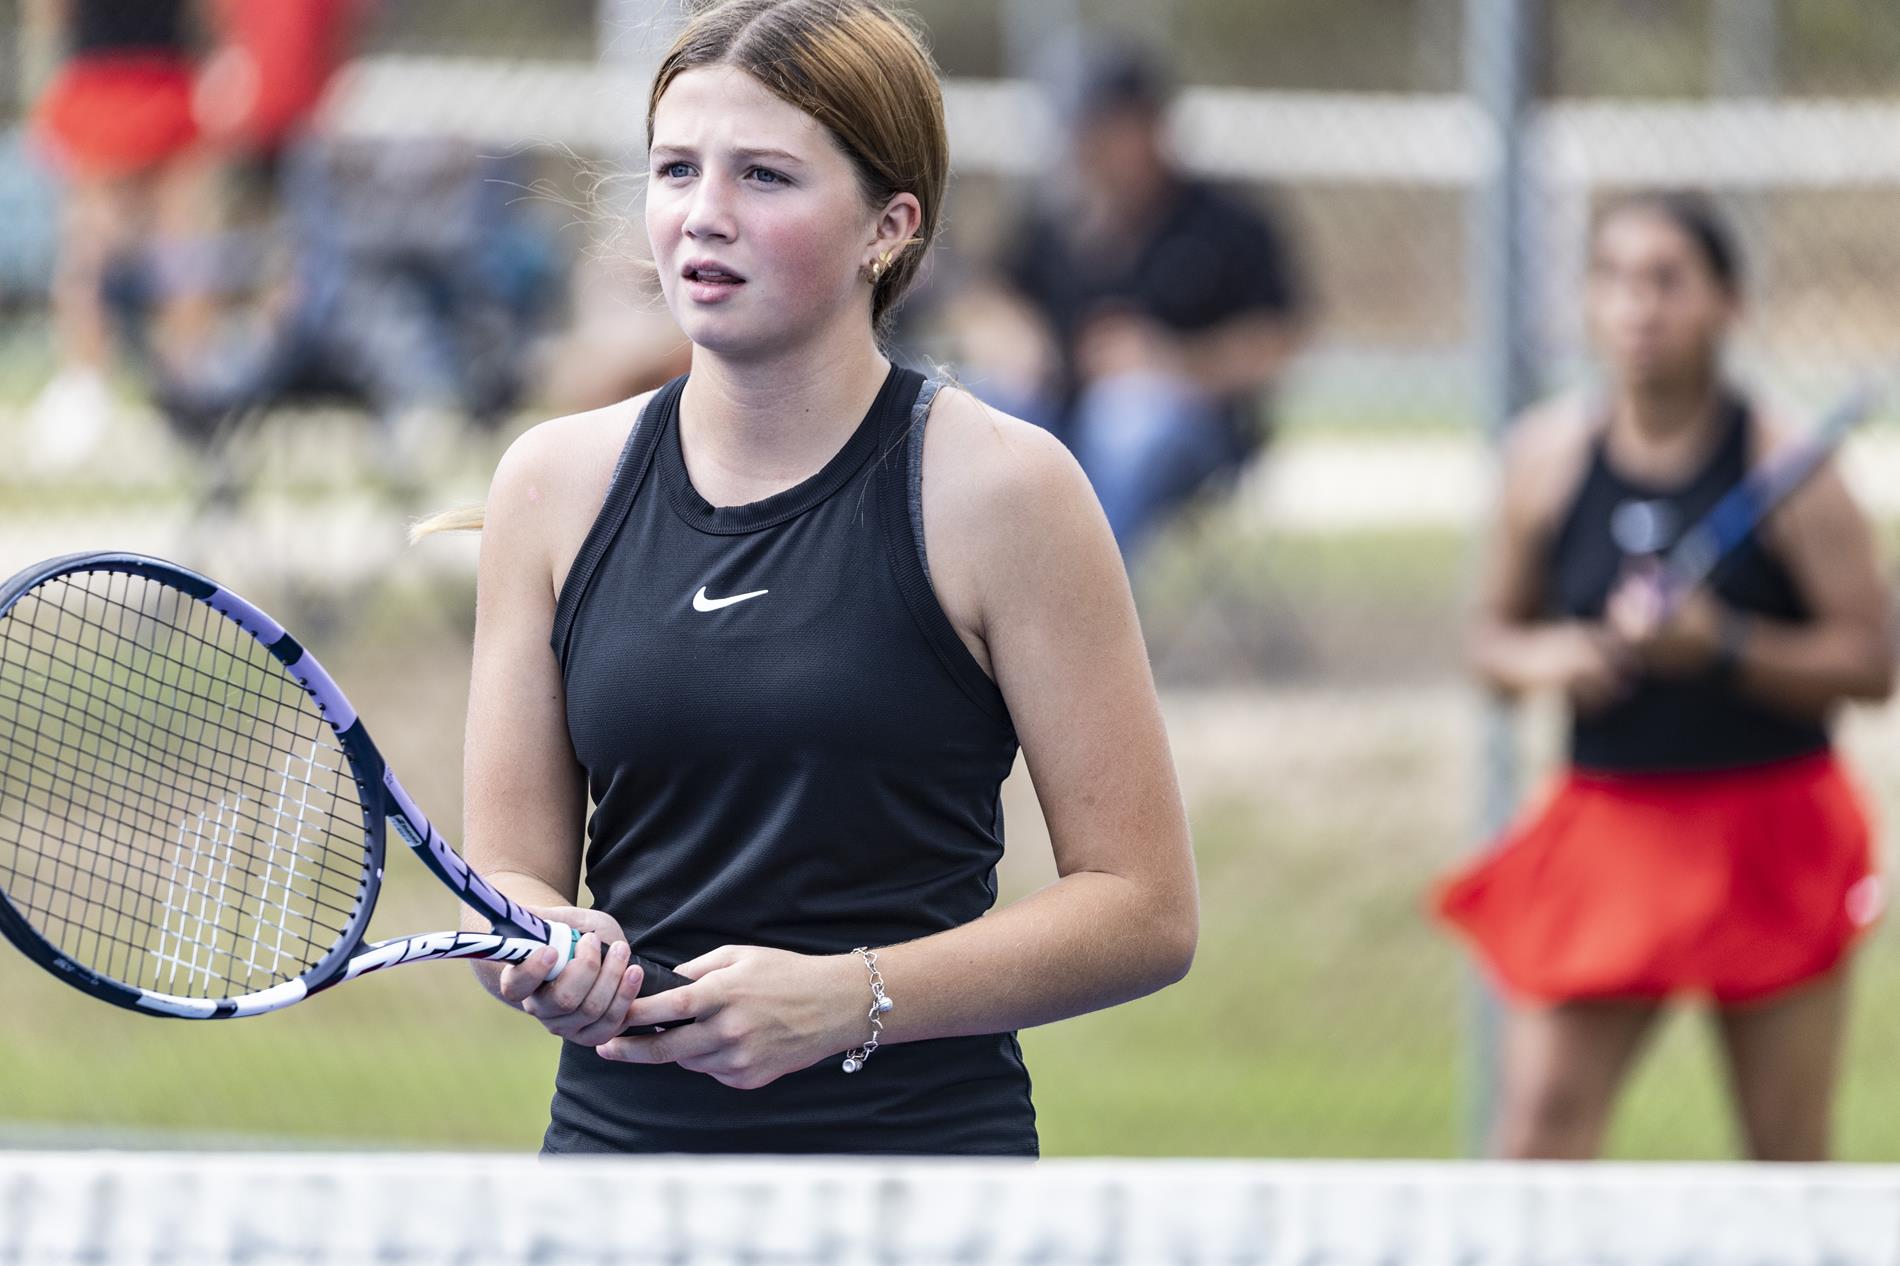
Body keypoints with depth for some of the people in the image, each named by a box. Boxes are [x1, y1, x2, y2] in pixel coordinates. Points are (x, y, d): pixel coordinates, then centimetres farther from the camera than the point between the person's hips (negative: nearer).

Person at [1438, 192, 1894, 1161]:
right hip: (1608, 819, 3)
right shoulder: (1551, 454, 2)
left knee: (1789, 1160, 3)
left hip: (1770, 826, -3)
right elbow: (1496, 632, 13)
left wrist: (1722, 645, -23)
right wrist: (1537, 657, -10)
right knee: (1540, 1119, -9)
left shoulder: (1781, 463, -8)